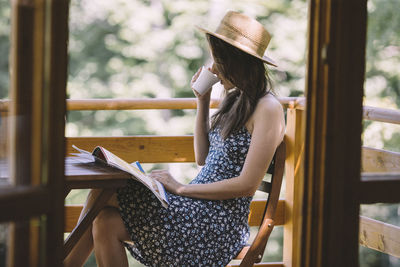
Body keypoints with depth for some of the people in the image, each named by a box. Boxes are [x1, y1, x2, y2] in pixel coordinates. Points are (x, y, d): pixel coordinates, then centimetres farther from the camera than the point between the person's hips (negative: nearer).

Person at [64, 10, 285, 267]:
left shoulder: (268, 109, -12)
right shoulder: (235, 100, 16)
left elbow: (247, 185, -17)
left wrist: (181, 188, -14)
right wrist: (203, 101, 12)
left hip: (219, 222, -8)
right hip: (197, 208, 8)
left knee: (103, 192, -14)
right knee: (106, 224, -13)